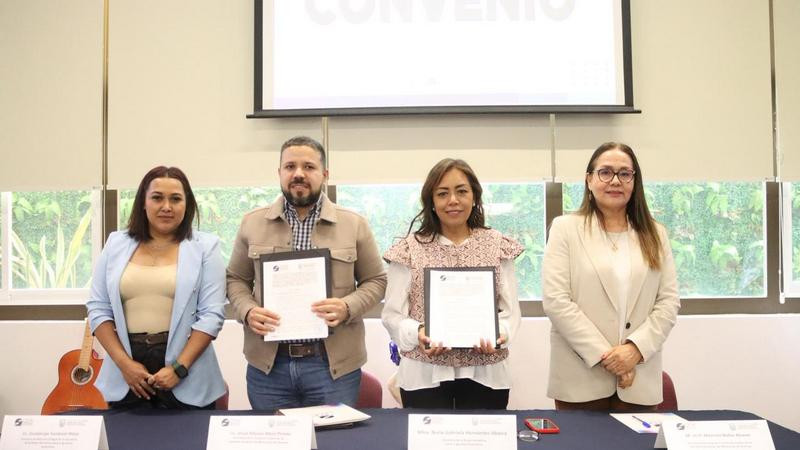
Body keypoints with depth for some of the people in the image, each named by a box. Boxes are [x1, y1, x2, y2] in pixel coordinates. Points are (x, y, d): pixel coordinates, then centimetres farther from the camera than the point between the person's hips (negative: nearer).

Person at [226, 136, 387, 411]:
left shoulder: (354, 225, 2)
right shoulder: (252, 223, 6)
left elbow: (376, 280, 6)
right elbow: (236, 279, 13)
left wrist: (347, 307, -13)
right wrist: (247, 311, -7)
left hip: (334, 364, -1)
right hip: (268, 363, 2)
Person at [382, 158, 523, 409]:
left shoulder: (497, 246, 6)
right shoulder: (410, 249, 1)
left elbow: (510, 309, 5)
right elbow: (392, 314, 0)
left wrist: (500, 333, -16)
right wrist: (417, 333, -19)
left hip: (485, 375, 2)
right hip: (424, 376, -1)